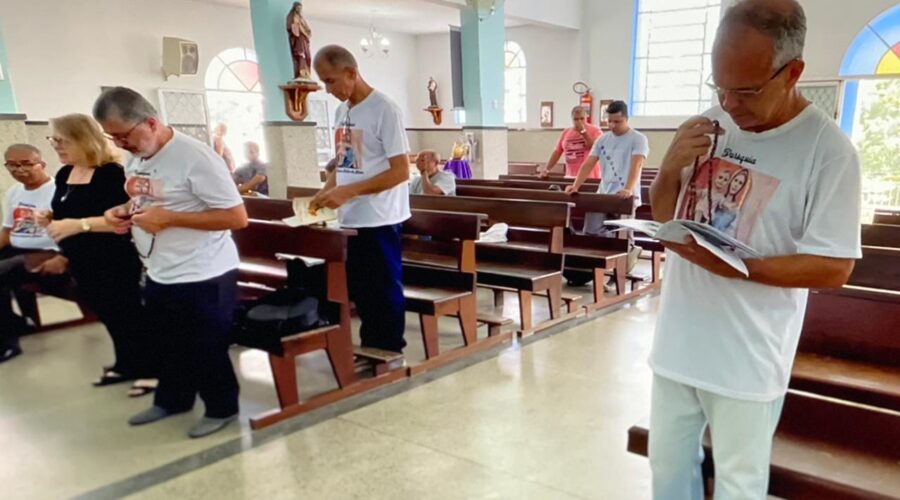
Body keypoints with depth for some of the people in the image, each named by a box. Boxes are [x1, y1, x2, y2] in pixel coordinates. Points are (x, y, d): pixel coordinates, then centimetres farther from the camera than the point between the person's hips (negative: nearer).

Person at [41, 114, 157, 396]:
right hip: (81, 263, 8)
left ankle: (152, 370, 13)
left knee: (129, 314, 1)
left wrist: (79, 224, -30)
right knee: (109, 316, 18)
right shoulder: (64, 175, 9)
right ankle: (126, 365, 32)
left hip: (114, 262, -8)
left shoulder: (111, 173, -18)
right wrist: (49, 218, 1)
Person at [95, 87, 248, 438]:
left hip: (203, 277, -8)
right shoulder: (136, 158, 5)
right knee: (169, 346, 24)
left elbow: (237, 216, -24)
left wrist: (169, 218, -26)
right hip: (159, 274, 8)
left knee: (206, 349, 8)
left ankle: (222, 408, 29)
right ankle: (172, 400, 45)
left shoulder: (195, 157, -22)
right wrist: (121, 212, -1)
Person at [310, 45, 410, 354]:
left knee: (383, 292, 3)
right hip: (350, 219, 8)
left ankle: (389, 355, 18)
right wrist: (325, 193, 1)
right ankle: (370, 348, 30)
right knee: (359, 289, 15)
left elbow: (400, 171, -18)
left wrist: (348, 191, -21)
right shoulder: (343, 110, 11)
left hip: (378, 220, -7)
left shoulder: (384, 109, -13)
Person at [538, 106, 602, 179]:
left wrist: (583, 132, -15)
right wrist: (546, 170, 7)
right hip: (571, 178, 4)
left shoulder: (595, 130, 0)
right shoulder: (566, 132, 12)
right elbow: (557, 152, 13)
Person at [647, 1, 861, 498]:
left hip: (747, 357, -4)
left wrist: (728, 265, -26)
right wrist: (670, 171, -11)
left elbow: (833, 268, -15)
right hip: (677, 341, 5)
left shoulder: (827, 149, -15)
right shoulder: (707, 126, 1)